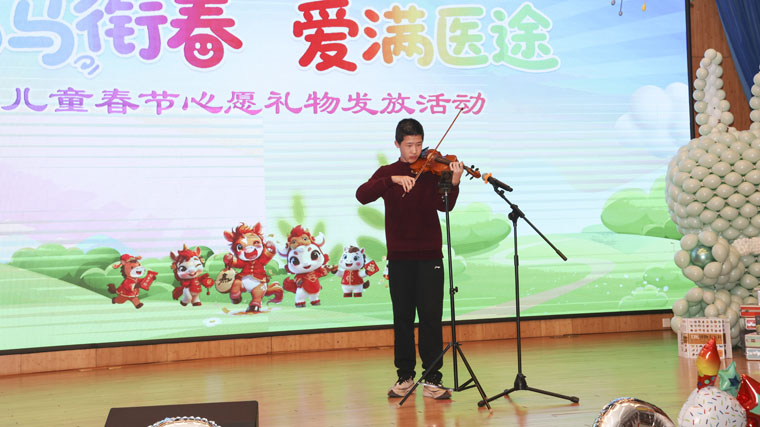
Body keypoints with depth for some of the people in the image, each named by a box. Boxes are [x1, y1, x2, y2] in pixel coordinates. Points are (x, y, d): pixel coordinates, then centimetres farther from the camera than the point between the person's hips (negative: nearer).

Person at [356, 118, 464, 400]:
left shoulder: (432, 170, 4)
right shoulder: (387, 173, 8)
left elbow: (444, 205, -12)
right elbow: (362, 196, -11)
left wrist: (454, 184, -31)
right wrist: (393, 179, -24)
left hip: (429, 256, -1)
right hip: (399, 257, 1)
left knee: (431, 317, -3)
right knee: (402, 318, 8)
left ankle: (432, 379, 5)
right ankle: (405, 376, 19)